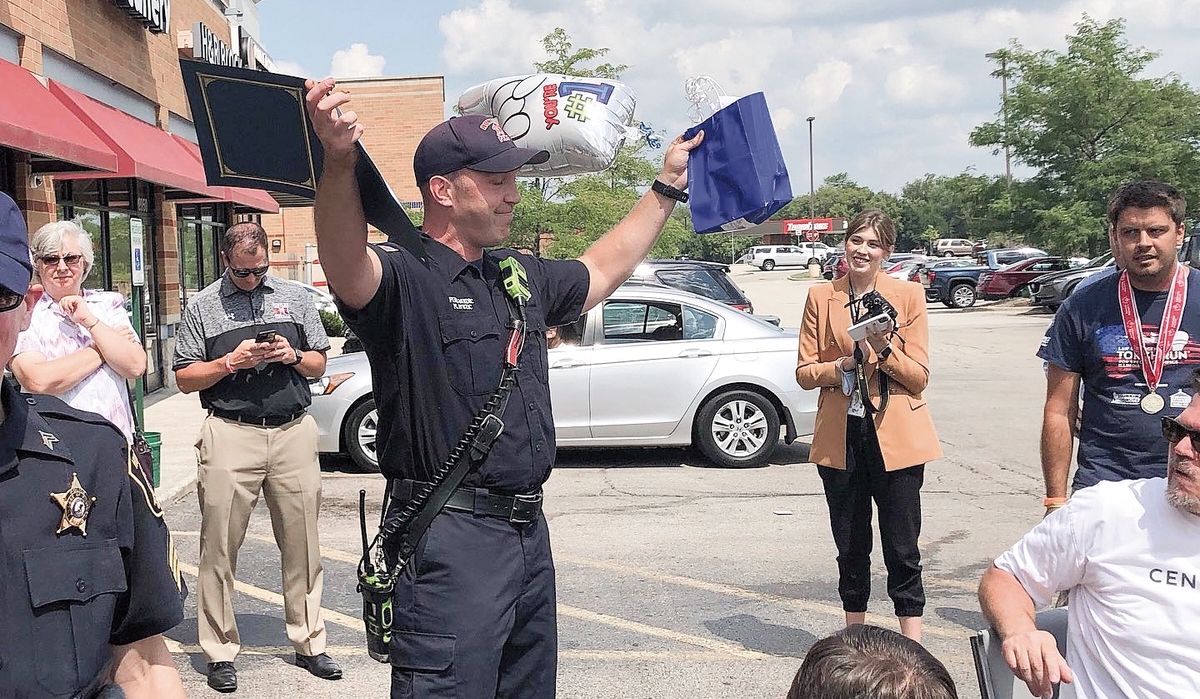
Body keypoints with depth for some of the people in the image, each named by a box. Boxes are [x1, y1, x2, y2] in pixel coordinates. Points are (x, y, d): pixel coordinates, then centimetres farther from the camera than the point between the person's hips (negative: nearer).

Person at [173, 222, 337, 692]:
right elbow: (184, 378, 6)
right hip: (230, 436, -2)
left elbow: (319, 364, 17)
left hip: (294, 431, 2)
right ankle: (221, 651, 11)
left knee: (302, 542, 4)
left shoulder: (295, 297, 14)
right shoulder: (201, 307, 8)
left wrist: (293, 356, -4)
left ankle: (309, 642, 16)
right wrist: (232, 362, -9)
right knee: (220, 545, 0)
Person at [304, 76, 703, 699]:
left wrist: (667, 186, 35)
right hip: (451, 536, -8)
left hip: (528, 530, 8)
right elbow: (345, 260, -33)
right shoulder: (403, 279, -11)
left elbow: (601, 269, 31)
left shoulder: (523, 278, 15)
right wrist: (339, 160, -51)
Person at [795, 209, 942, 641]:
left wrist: (885, 349, -20)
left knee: (902, 548, 1)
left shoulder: (909, 295, 1)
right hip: (840, 438, 2)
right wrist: (844, 364, -14)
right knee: (850, 545, 13)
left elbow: (919, 376, -2)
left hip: (896, 437, -2)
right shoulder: (820, 297, 6)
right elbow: (805, 372, 4)